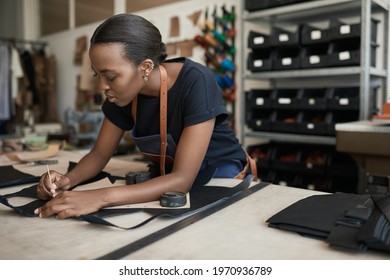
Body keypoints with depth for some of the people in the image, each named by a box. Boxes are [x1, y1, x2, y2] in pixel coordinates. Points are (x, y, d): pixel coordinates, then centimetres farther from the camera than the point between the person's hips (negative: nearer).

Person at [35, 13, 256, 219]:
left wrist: (102, 197, -42)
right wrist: (68, 180, -21)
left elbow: (183, 179, -33)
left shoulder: (196, 83, -29)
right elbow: (99, 154, 0)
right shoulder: (123, 94, -11)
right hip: (169, 179, 4)